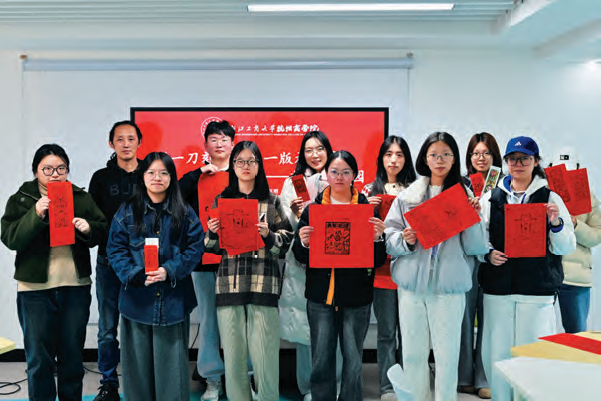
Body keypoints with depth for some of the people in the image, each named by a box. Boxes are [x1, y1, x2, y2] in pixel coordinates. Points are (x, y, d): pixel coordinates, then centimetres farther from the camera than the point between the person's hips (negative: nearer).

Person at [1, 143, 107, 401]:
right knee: (39, 358, 6)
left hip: (76, 286, 2)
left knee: (73, 355, 13)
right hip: (35, 289, -2)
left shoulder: (82, 198, 8)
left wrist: (88, 228, -15)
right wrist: (36, 214, -24)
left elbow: (103, 232, 6)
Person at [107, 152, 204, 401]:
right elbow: (115, 249, 1)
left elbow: (195, 248, 0)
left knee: (172, 360, 6)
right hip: (137, 299, 0)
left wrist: (169, 271, -14)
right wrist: (136, 275, -14)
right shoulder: (127, 212, 5)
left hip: (173, 299, 0)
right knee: (138, 360, 9)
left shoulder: (184, 213, 4)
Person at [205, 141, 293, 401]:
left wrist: (268, 235, -11)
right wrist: (212, 232, -4)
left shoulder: (271, 201, 9)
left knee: (264, 353, -4)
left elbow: (286, 240, 7)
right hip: (229, 283, 2)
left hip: (263, 284, -1)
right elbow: (214, 247, 17)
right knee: (233, 352, 3)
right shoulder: (221, 201, 13)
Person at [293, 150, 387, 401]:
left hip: (356, 297, -1)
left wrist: (378, 237, -16)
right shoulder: (313, 208, 6)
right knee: (321, 362, 7)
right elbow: (301, 257, 6)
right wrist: (303, 243, -14)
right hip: (320, 295, 1)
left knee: (353, 363, 6)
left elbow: (378, 261, 1)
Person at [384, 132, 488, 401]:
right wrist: (406, 241, -14)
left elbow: (475, 248, 3)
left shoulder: (464, 195, 6)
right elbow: (389, 236, 5)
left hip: (449, 286, -1)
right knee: (413, 353, 7)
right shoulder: (408, 195, 8)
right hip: (411, 283, 1)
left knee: (447, 355, 2)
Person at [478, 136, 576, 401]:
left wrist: (556, 223, -14)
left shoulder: (550, 198, 6)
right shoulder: (490, 198, 9)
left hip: (538, 289, -1)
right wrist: (488, 254, -10)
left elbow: (566, 248, 3)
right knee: (497, 351, 4)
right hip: (497, 288, 1)